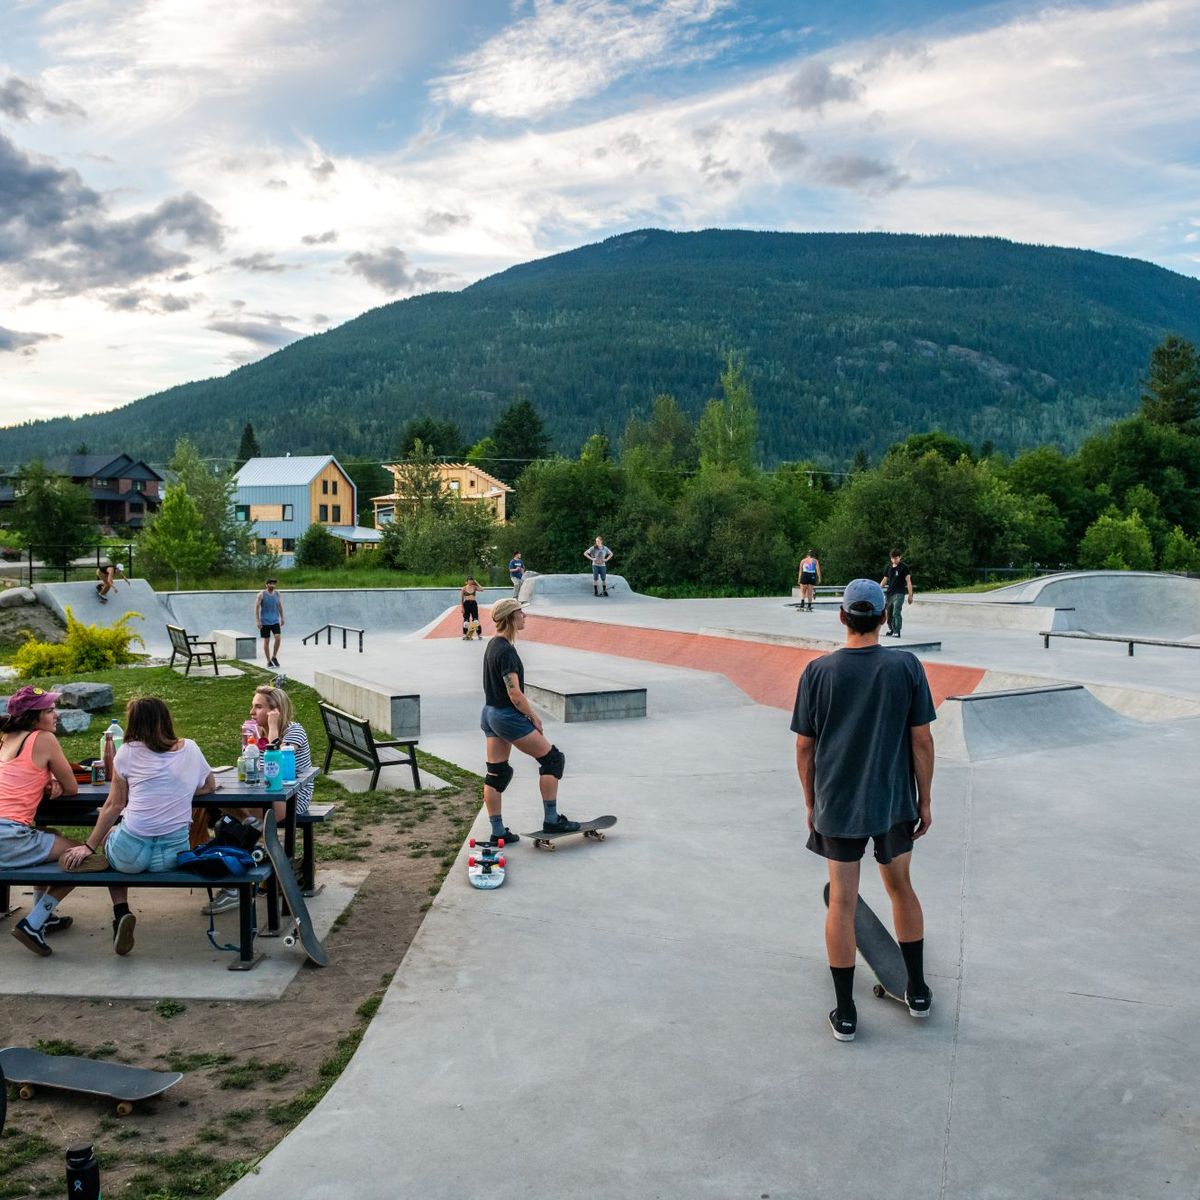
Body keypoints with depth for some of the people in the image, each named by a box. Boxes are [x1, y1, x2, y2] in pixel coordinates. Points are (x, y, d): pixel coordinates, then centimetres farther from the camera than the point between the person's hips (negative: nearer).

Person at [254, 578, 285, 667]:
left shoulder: (277, 594, 4)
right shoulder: (261, 595, -7)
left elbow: (280, 606, 14)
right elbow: (256, 608, -8)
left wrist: (282, 618, 14)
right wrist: (257, 621, -13)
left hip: (275, 621, 3)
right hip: (264, 622, -3)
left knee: (278, 638, -14)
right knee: (266, 641, 2)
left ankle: (274, 657, 5)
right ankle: (268, 661, 12)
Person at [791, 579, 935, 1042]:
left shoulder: (818, 671, -9)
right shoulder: (905, 667, -9)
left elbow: (804, 747, -4)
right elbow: (921, 741, -6)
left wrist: (811, 803, 9)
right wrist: (924, 801, 5)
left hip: (837, 804, -1)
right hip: (894, 801, 1)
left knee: (841, 901, 6)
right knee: (900, 887, 20)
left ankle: (845, 1013, 14)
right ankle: (917, 991, 32)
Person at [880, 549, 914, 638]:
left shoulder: (904, 567, -5)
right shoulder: (889, 567, 11)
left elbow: (908, 581, -7)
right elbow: (885, 580, 18)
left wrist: (910, 595, -12)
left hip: (899, 593, -6)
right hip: (890, 593, 6)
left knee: (896, 613, -17)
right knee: (889, 613, 14)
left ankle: (897, 632, -17)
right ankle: (891, 629, 32)